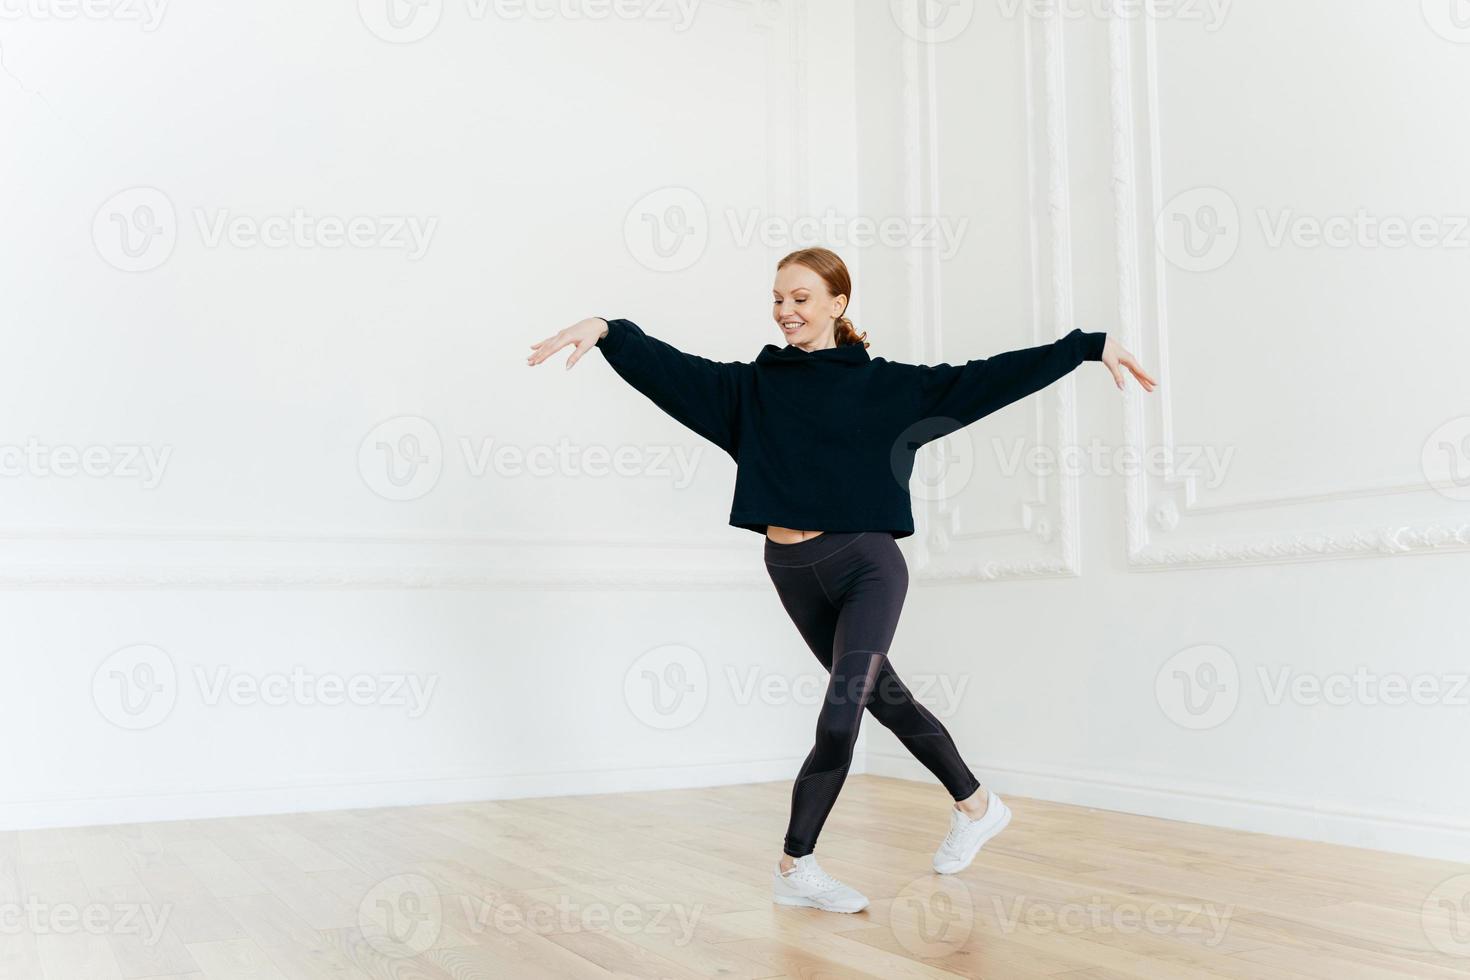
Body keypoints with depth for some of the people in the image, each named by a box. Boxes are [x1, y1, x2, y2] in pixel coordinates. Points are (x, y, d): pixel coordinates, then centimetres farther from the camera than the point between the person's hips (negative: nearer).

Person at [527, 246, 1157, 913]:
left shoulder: (886, 384, -1)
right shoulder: (752, 385, 5)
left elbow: (985, 379, -1)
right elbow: (669, 367, -5)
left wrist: (1091, 346, -3)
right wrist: (606, 330, -22)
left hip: (867, 565, -4)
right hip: (794, 575, 4)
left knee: (840, 717, -13)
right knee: (885, 699, 16)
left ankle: (794, 867, 3)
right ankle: (977, 806, 35)